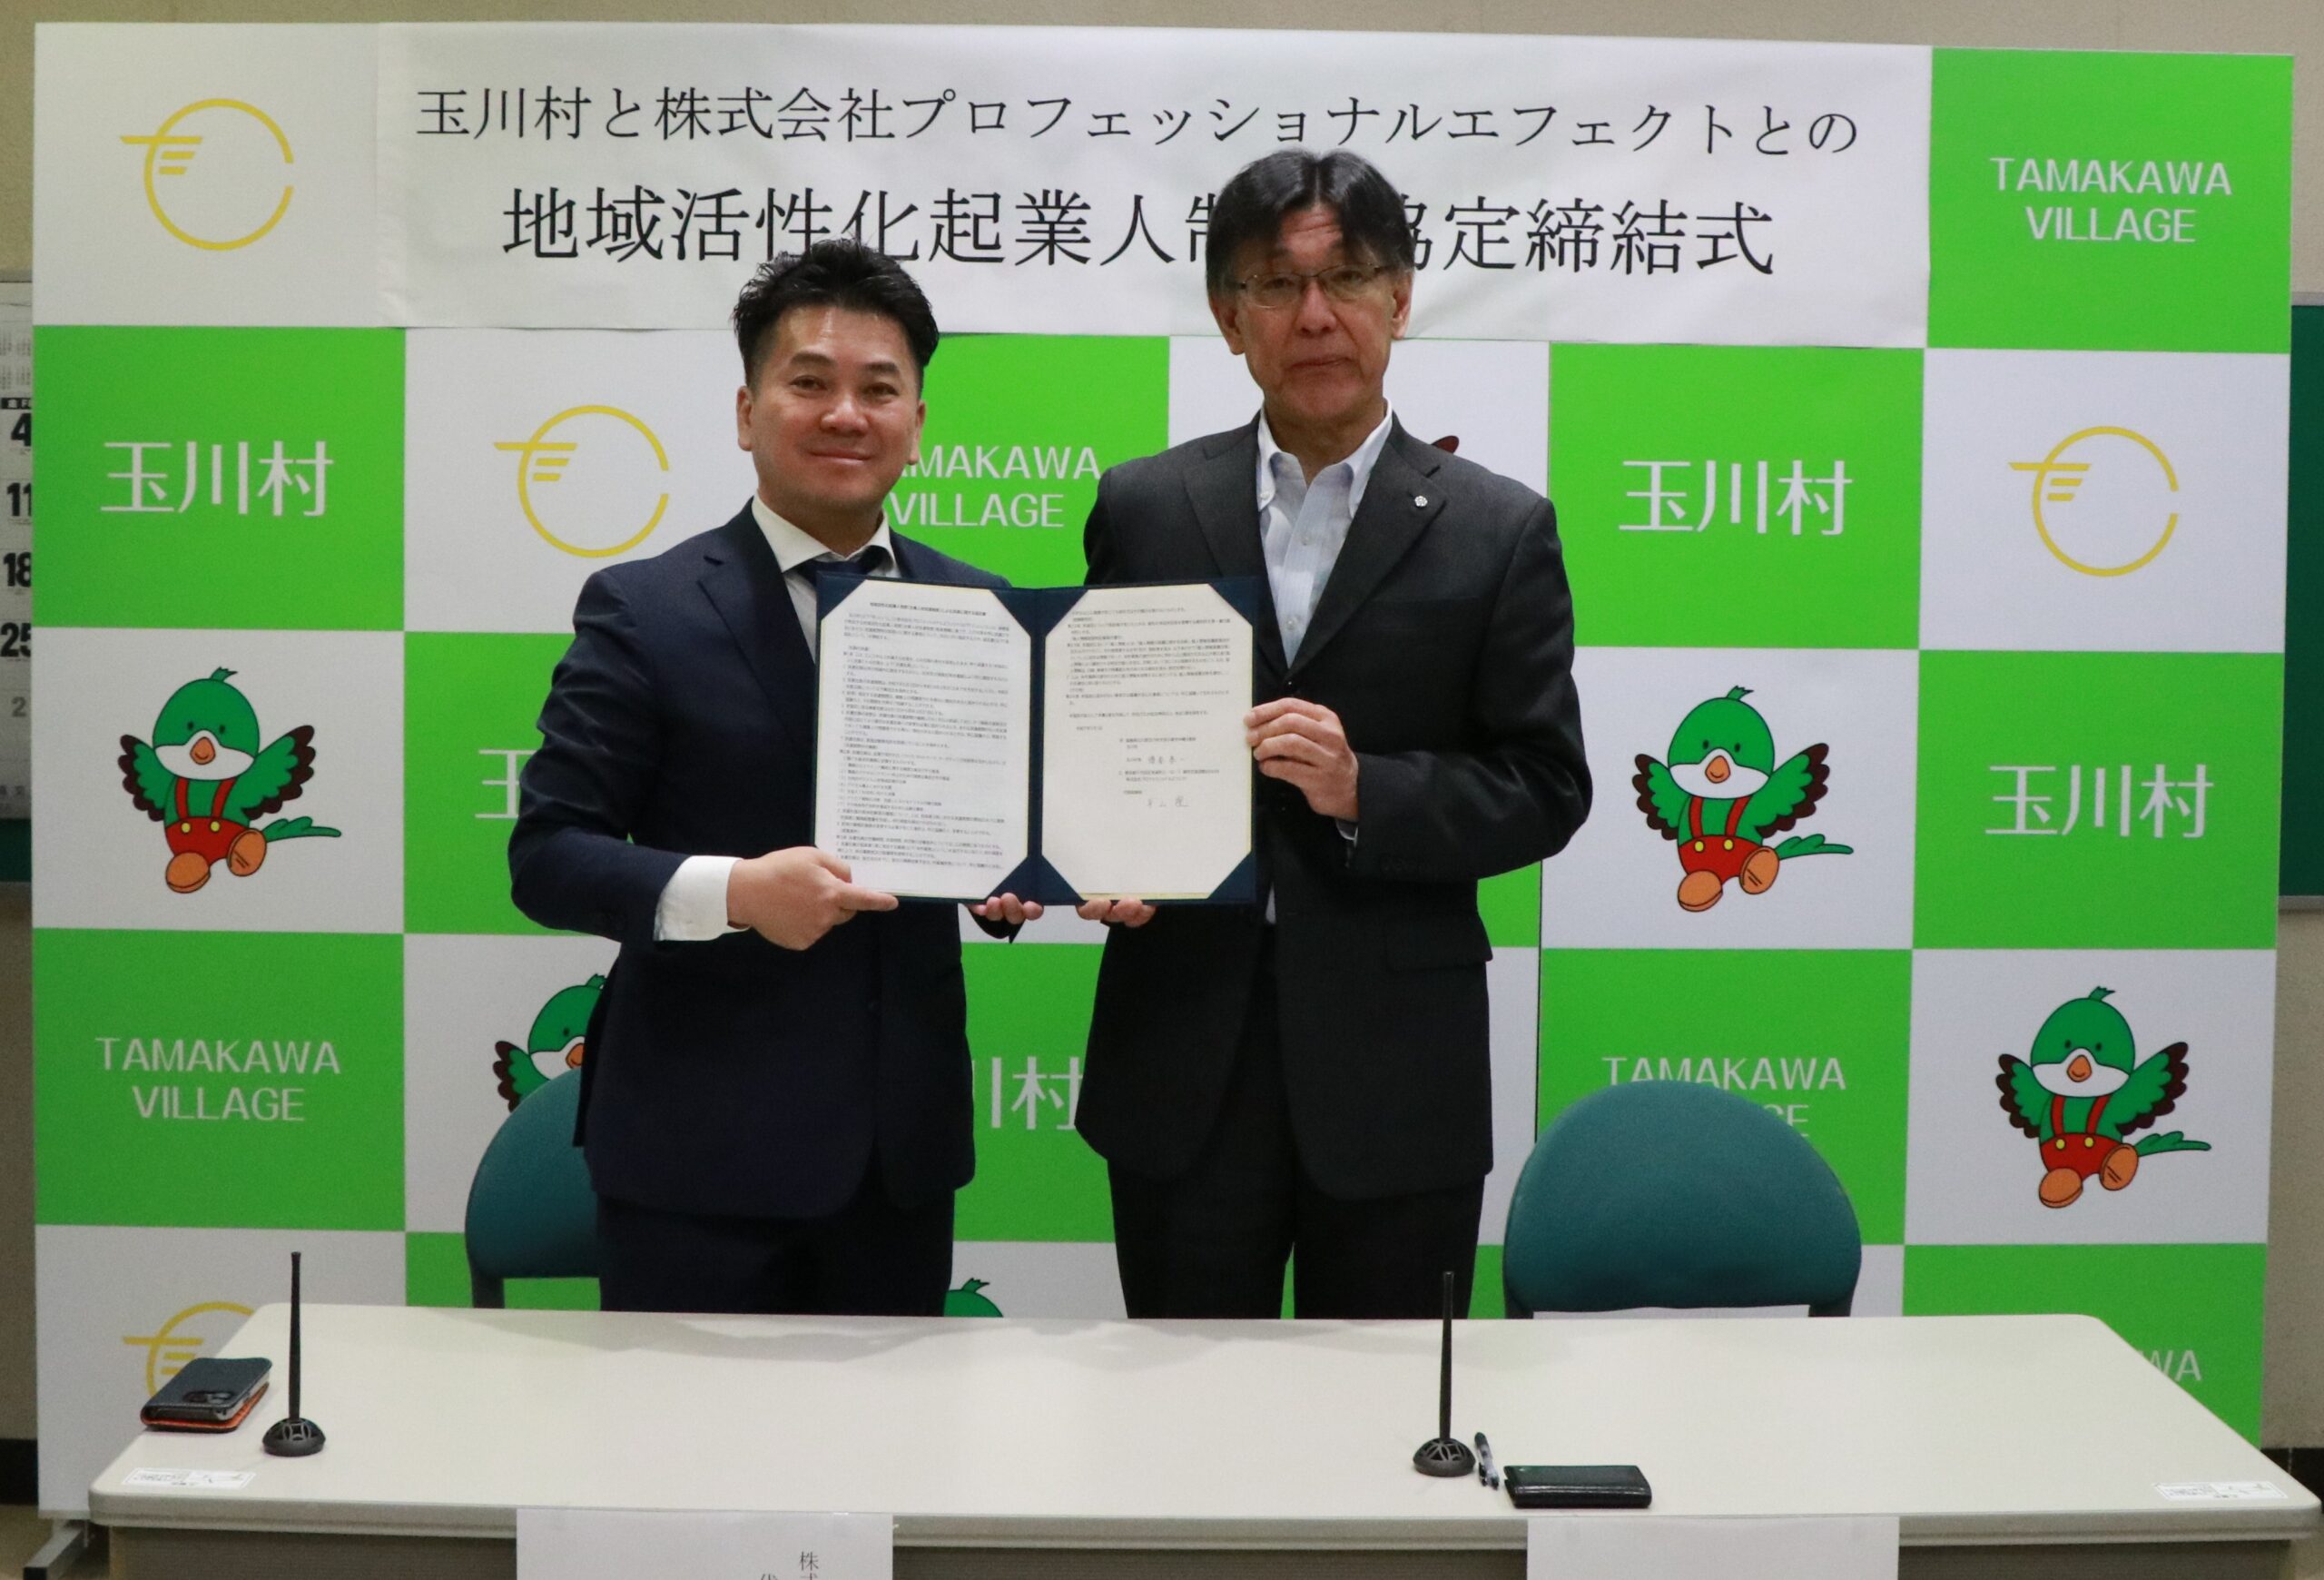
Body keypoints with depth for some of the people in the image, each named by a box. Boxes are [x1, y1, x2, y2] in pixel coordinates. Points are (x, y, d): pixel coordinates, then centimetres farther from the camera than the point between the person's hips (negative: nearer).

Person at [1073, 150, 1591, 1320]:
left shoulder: (1498, 531, 1)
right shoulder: (1143, 509, 6)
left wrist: (1365, 788, -17)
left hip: (1394, 1072, -1)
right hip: (1183, 1062, 1)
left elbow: (1545, 789, -2)